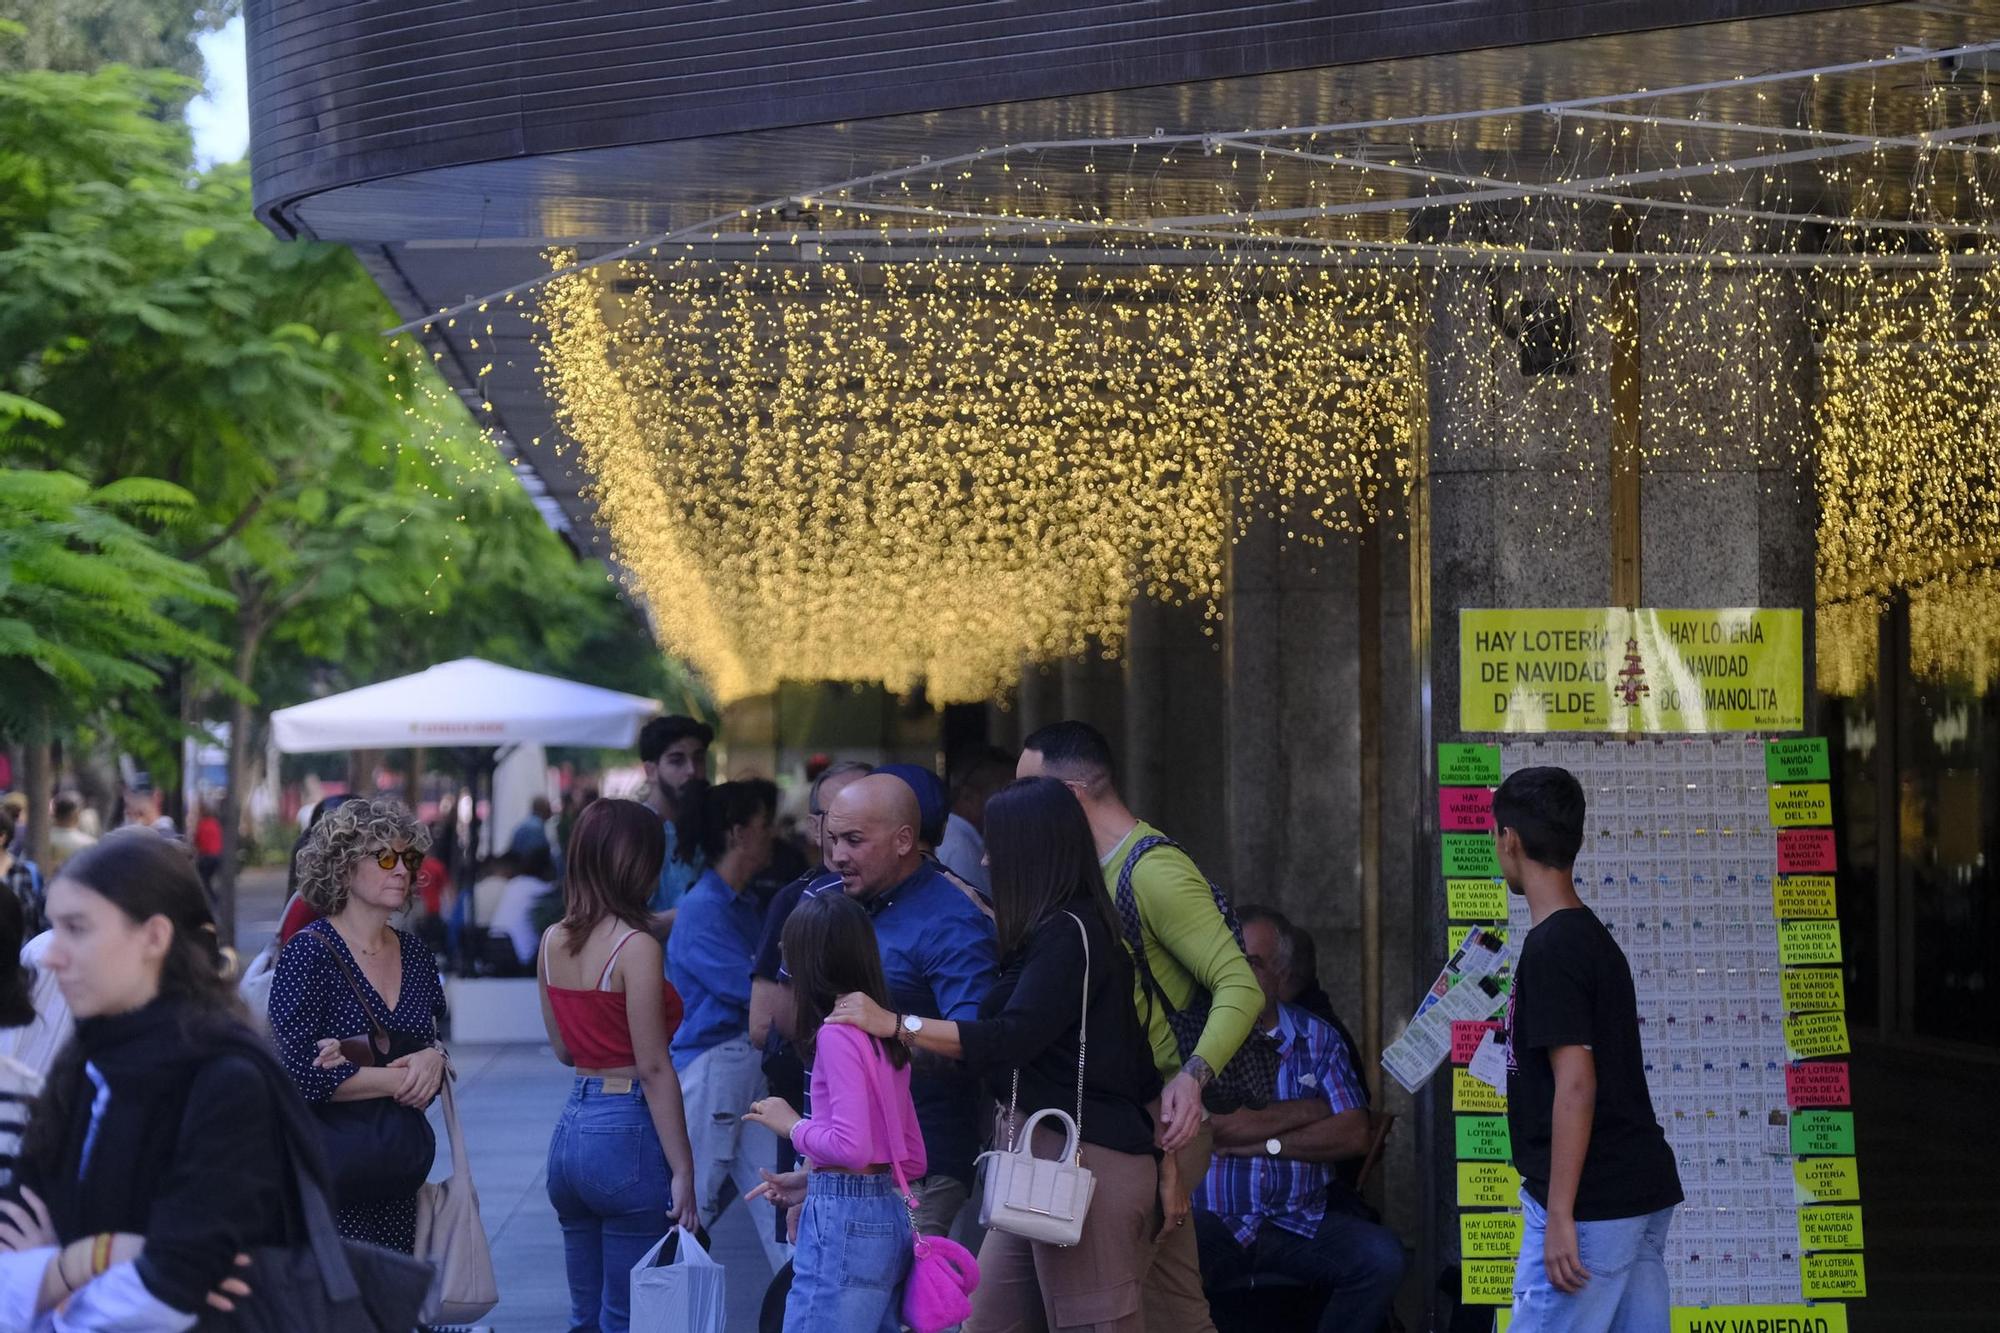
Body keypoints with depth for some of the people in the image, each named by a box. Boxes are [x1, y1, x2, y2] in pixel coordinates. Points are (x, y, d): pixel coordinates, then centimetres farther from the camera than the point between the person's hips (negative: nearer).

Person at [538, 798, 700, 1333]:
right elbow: (653, 1069, -15)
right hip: (628, 1131, -7)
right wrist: (682, 1171, -13)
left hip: (572, 1126, 7)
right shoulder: (636, 949, -14)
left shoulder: (553, 942, 7)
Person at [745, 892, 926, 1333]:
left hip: (845, 1220, -9)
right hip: (891, 1215, 9)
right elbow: (914, 1160, 18)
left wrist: (792, 1125, -3)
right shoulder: (887, 1036, 14)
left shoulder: (837, 1034, -11)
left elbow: (851, 1147, -20)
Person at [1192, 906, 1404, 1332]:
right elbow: (1204, 1127, -11)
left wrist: (1268, 1143, -6)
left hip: (1297, 1223, 3)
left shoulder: (1317, 1038, 14)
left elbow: (1356, 1134, 3)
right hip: (1211, 1219, -3)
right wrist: (1309, 1111, 0)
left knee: (1381, 1257, -26)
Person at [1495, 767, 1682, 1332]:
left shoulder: (1550, 950, -15)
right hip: (1641, 1194, 9)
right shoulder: (1592, 936, 14)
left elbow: (1575, 1085, -21)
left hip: (1590, 1202, -9)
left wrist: (1560, 1216, -21)